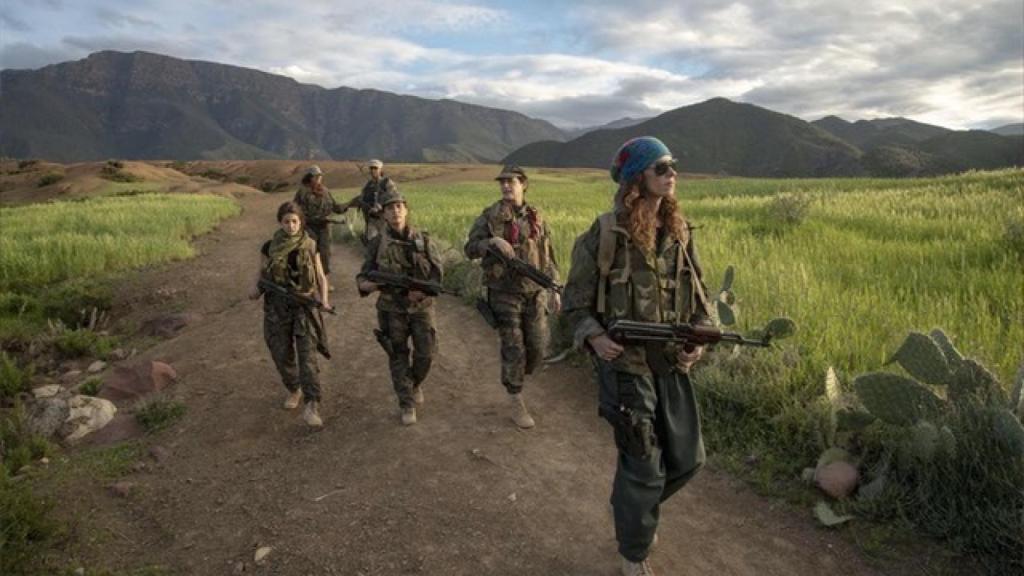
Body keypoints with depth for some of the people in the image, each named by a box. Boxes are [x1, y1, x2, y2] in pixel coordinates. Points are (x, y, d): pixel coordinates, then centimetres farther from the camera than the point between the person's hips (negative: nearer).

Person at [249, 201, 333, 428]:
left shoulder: (310, 246, -1)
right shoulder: (269, 247, 0)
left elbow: (320, 276, 5)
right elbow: (261, 275, 7)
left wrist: (324, 300, -11)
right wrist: (256, 291, -15)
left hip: (304, 305, -1)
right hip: (277, 307, 2)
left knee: (307, 355, -12)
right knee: (282, 354, 9)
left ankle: (312, 406, -16)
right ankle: (294, 390, 36)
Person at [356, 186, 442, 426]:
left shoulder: (423, 239, -4)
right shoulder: (377, 244, -5)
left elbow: (437, 272, -3)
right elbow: (362, 277, -2)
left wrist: (423, 290, -21)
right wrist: (369, 284, -26)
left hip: (421, 307, 1)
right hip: (392, 309, 0)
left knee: (426, 353, 1)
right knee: (398, 357, 6)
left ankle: (415, 384, 33)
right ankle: (407, 405, 22)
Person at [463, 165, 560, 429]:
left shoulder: (536, 218, 6)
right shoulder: (490, 216, -3)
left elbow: (548, 256, 11)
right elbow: (470, 249, -6)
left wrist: (555, 289, 8)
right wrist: (492, 241, -25)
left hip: (535, 292, 4)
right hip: (504, 293, -3)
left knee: (538, 346, 5)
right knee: (513, 348, -1)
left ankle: (514, 379, 33)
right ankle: (516, 401, 16)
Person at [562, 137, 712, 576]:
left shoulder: (678, 232, 4)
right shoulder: (603, 236, -13)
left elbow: (698, 293, 13)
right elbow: (575, 302, -5)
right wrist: (593, 337, -23)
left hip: (672, 365, 6)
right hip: (624, 364, -6)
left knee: (687, 459, 14)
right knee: (644, 466, 2)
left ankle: (635, 507, 44)